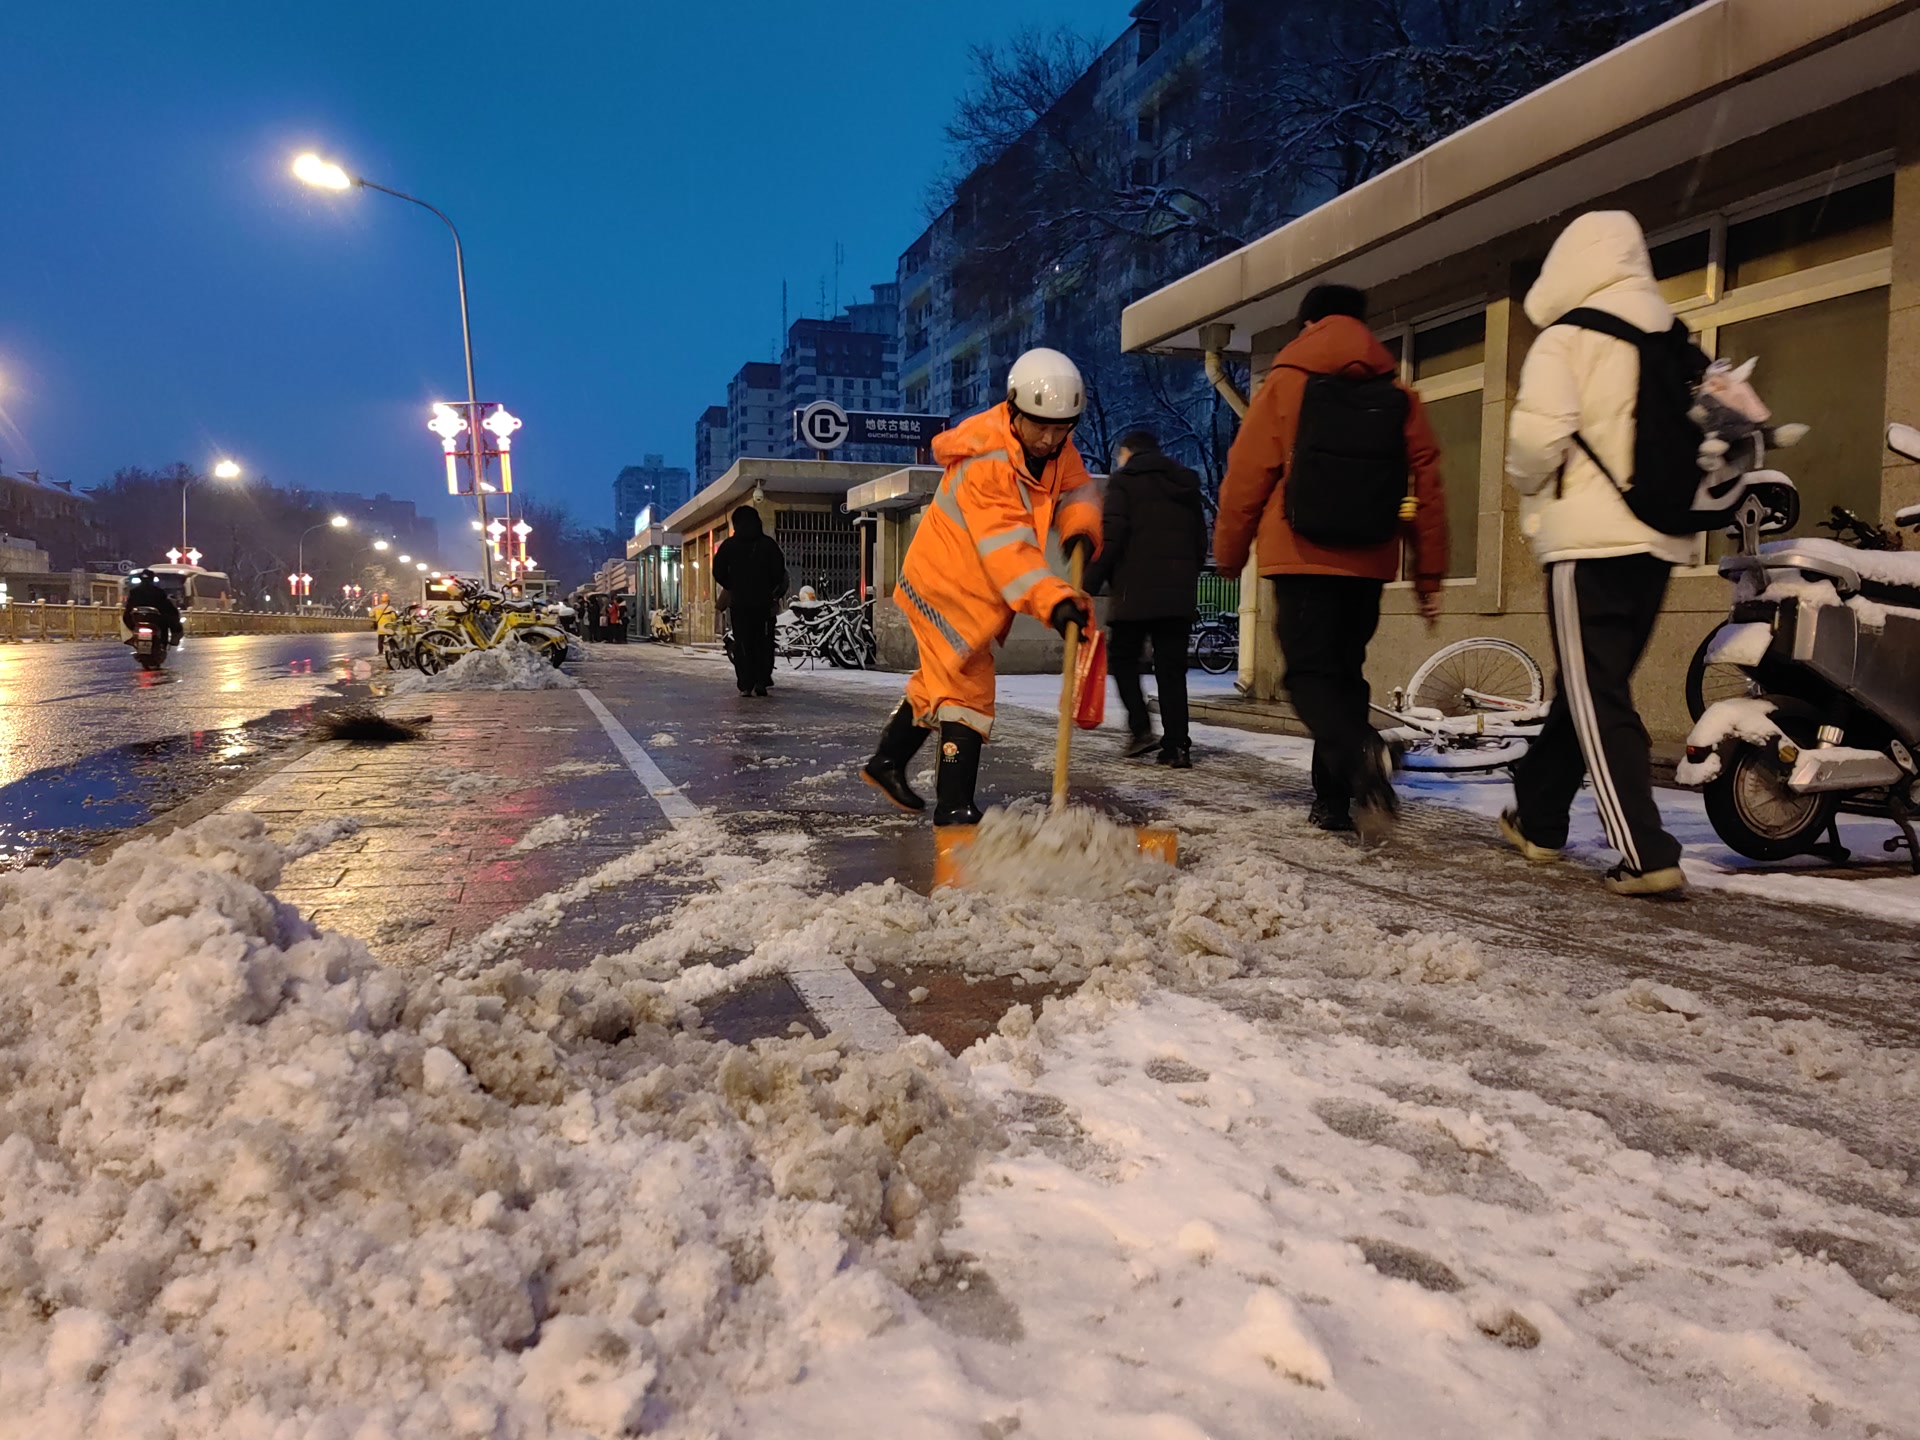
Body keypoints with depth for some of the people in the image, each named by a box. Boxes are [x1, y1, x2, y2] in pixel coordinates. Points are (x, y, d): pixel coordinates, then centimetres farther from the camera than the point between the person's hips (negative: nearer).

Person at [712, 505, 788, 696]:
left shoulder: (728, 545, 2)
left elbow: (718, 573, 2)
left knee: (742, 644, 3)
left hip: (738, 602, 0)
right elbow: (780, 572, -1)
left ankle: (745, 684, -2)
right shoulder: (768, 544, 0)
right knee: (764, 642, 7)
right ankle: (761, 680, -3)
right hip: (764, 602, 0)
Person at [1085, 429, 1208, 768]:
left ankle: (1141, 728, -6)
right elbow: (1201, 542, 20)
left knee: (1122, 658, 9)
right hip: (1180, 594, 5)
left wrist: (1089, 585, -10)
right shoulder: (1186, 483, 19)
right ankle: (1177, 745, 1)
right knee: (1172, 668, 6)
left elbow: (1111, 538, -12)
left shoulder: (1125, 479, 0)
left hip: (1135, 590, -5)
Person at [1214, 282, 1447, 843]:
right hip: (1368, 563, 4)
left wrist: (1228, 553, 8)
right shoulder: (1400, 397, 9)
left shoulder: (1285, 383, 0)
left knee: (1310, 673, -5)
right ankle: (1333, 798, 14)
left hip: (1302, 558, -4)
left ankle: (1359, 751, -35)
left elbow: (1246, 476, -3)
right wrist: (1429, 574, 11)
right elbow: (1426, 488, 7)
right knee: (1345, 672, 15)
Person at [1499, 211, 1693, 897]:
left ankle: (1647, 855, -11)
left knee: (1596, 699, -5)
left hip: (1589, 538, -7)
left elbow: (1538, 433, -20)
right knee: (1584, 687, 17)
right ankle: (1538, 818, 28)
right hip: (1660, 540, 7)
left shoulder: (1566, 339, -7)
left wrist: (1529, 484, 0)